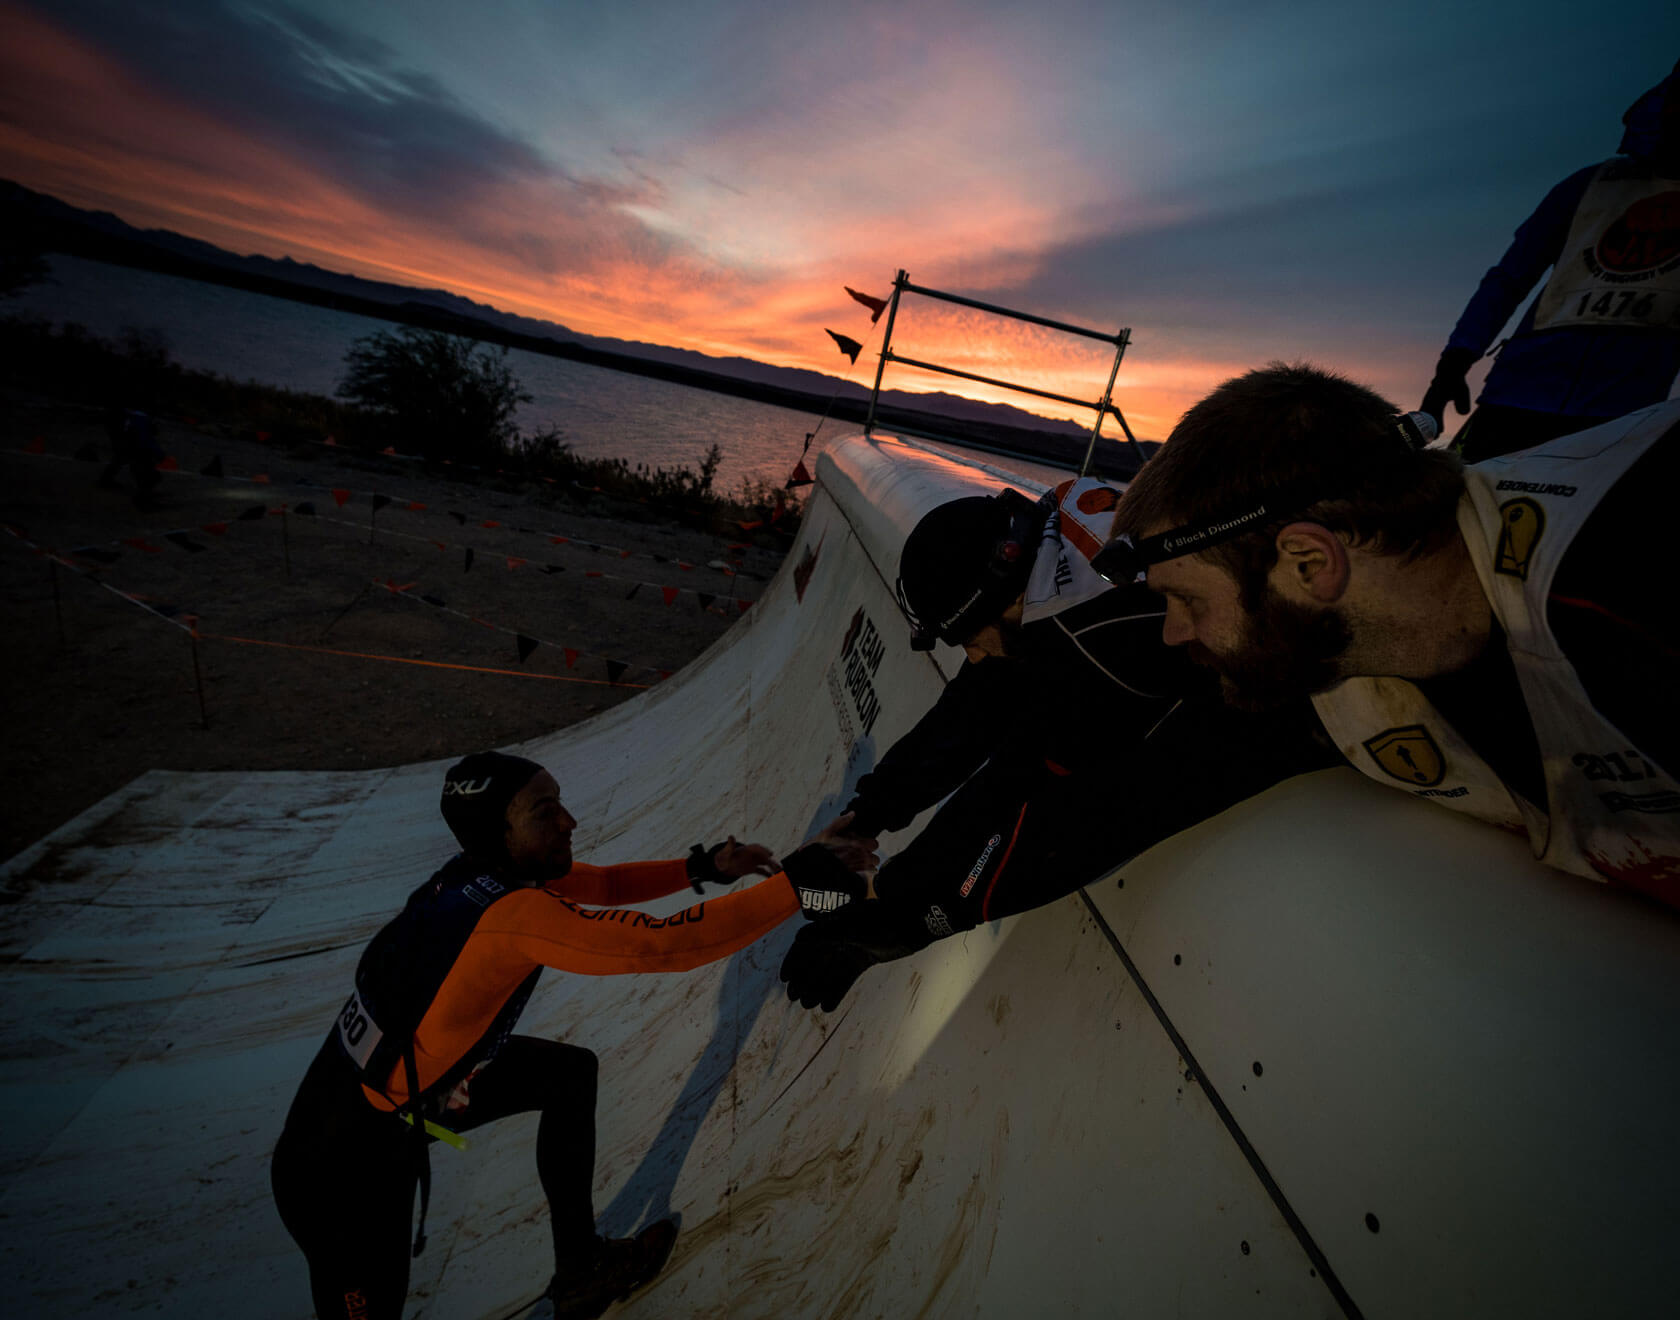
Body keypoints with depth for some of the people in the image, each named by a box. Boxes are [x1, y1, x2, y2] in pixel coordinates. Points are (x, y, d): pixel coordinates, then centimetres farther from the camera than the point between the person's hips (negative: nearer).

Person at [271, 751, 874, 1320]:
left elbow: (605, 884, 1)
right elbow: (666, 944, -40)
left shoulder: (481, 871, -11)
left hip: (415, 1077, 9)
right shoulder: (513, 913, -36)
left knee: (572, 1071, 13)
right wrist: (798, 881, -36)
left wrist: (702, 866, -11)